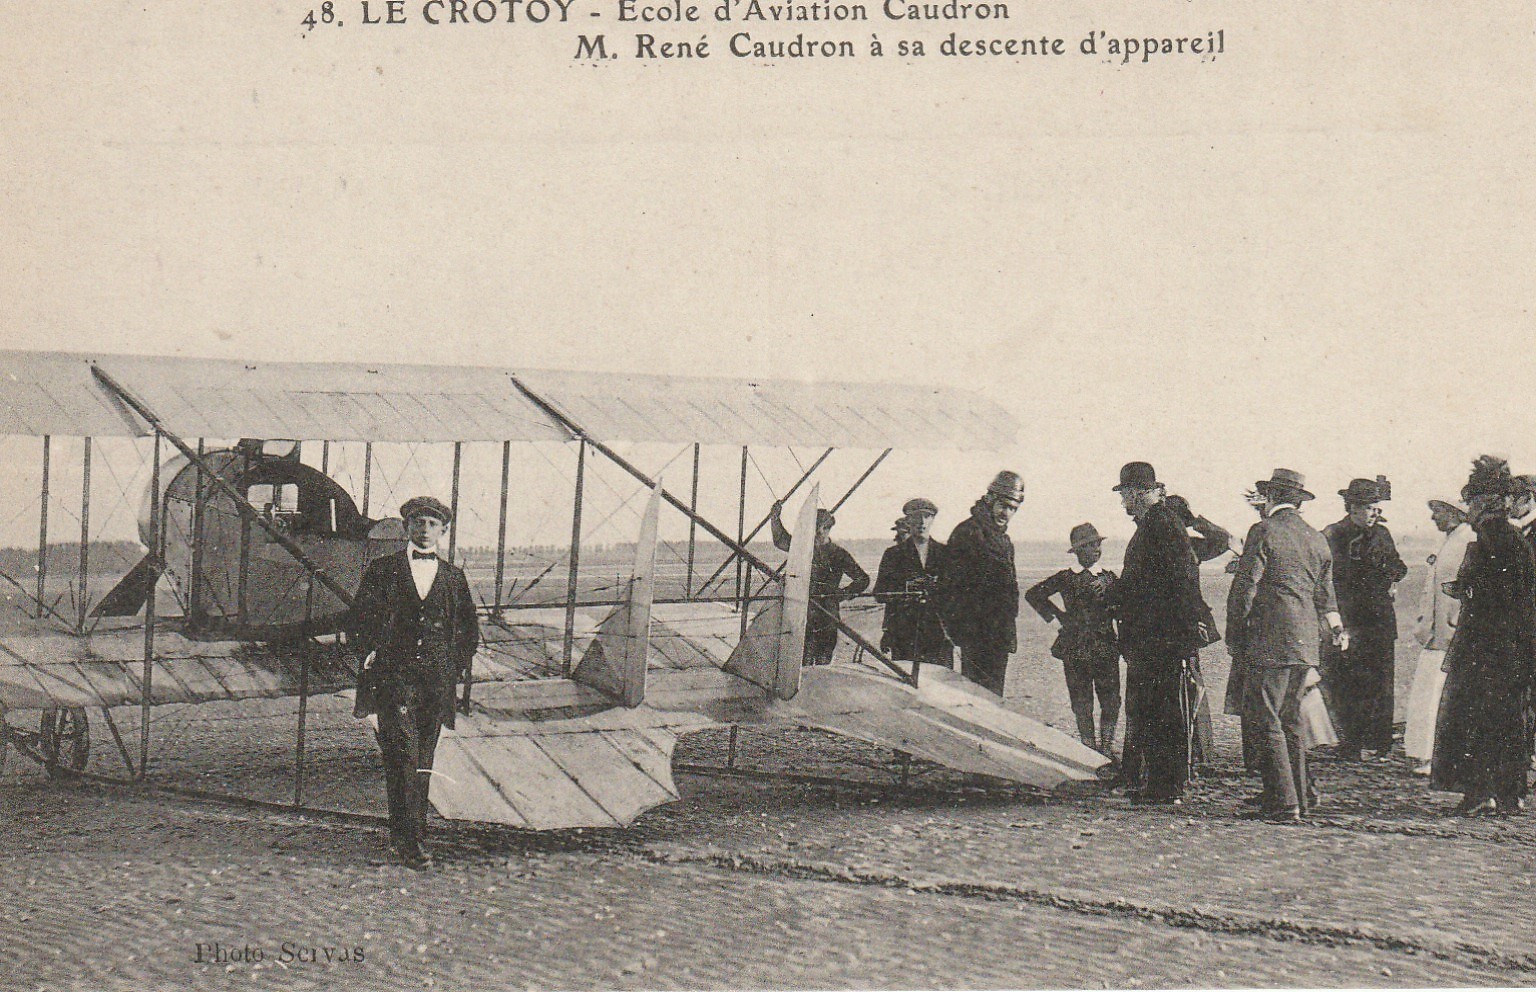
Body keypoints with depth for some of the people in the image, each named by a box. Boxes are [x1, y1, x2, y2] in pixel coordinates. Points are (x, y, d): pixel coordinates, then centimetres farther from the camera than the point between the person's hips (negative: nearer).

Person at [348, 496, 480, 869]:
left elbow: (469, 630, 19)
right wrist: (371, 655, -5)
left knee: (423, 759, 6)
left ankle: (403, 833, 15)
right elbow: (357, 621, 7)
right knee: (404, 753, -13)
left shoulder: (453, 577, 13)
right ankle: (408, 839, -15)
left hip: (437, 679, 3)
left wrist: (458, 670, 10)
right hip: (393, 675, -3)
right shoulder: (383, 571, 7)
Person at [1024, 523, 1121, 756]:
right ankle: (1089, 748, 11)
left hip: (1106, 647, 1)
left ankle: (1107, 746, 11)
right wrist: (1058, 615, 3)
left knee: (1111, 700, -2)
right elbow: (1033, 594, 8)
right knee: (1081, 702, 2)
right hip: (1075, 648, -1)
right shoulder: (1067, 578, 2)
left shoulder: (1110, 577, 8)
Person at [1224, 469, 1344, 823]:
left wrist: (1233, 636, -2)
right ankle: (1299, 796, 17)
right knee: (1291, 720, 15)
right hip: (1305, 643, 7)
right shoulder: (1317, 539, 15)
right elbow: (1325, 596, 19)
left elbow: (1245, 587, -9)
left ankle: (1282, 803, -9)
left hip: (1269, 642, -7)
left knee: (1265, 722, -6)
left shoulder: (1264, 531, -6)